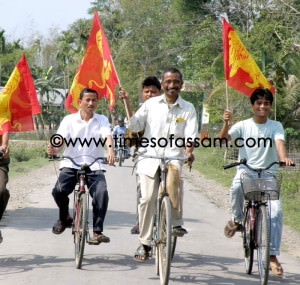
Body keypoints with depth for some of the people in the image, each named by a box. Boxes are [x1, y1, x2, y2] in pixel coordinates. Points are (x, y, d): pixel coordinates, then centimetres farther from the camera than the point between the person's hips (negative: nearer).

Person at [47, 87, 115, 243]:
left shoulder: (102, 120, 10)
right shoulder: (69, 120, 9)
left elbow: (107, 136, -9)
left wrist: (110, 150, -32)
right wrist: (53, 149, -27)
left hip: (94, 166, 0)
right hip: (71, 165, 0)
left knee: (102, 193, -26)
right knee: (58, 190, -24)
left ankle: (97, 231, -18)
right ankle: (64, 218, 8)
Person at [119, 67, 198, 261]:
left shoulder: (188, 108, 9)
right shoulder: (151, 104, 10)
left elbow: (191, 135, -2)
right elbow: (135, 126, 6)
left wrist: (189, 151, -21)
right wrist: (127, 103, -4)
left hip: (174, 156, -1)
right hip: (150, 157, 1)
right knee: (148, 198, -8)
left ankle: (176, 222, -16)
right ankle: (145, 243, 5)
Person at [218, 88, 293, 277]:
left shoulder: (276, 126, 4)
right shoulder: (244, 126, 3)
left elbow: (279, 143, -15)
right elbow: (223, 138, -8)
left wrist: (283, 157, -36)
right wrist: (226, 123, -29)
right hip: (245, 171, -1)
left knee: (276, 211, -16)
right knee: (236, 188, -35)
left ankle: (273, 255, -6)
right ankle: (237, 219, -3)